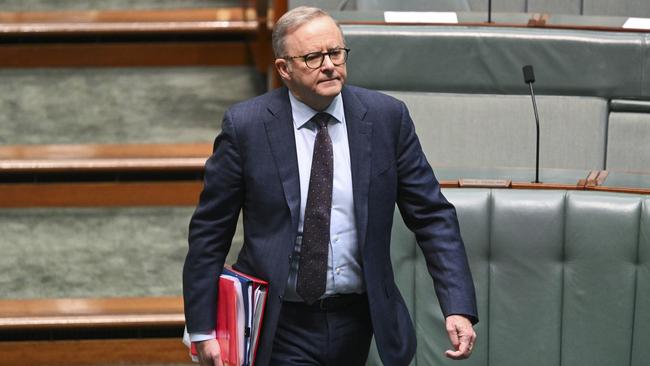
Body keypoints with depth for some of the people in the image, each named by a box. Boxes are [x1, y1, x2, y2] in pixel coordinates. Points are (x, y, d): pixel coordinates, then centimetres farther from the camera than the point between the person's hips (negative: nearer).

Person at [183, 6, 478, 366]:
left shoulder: (386, 117, -2)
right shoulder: (246, 126, -7)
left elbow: (432, 216, 0)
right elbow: (209, 231, -2)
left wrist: (458, 308, -11)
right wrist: (202, 328, -5)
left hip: (358, 322, 3)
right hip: (281, 326, -3)